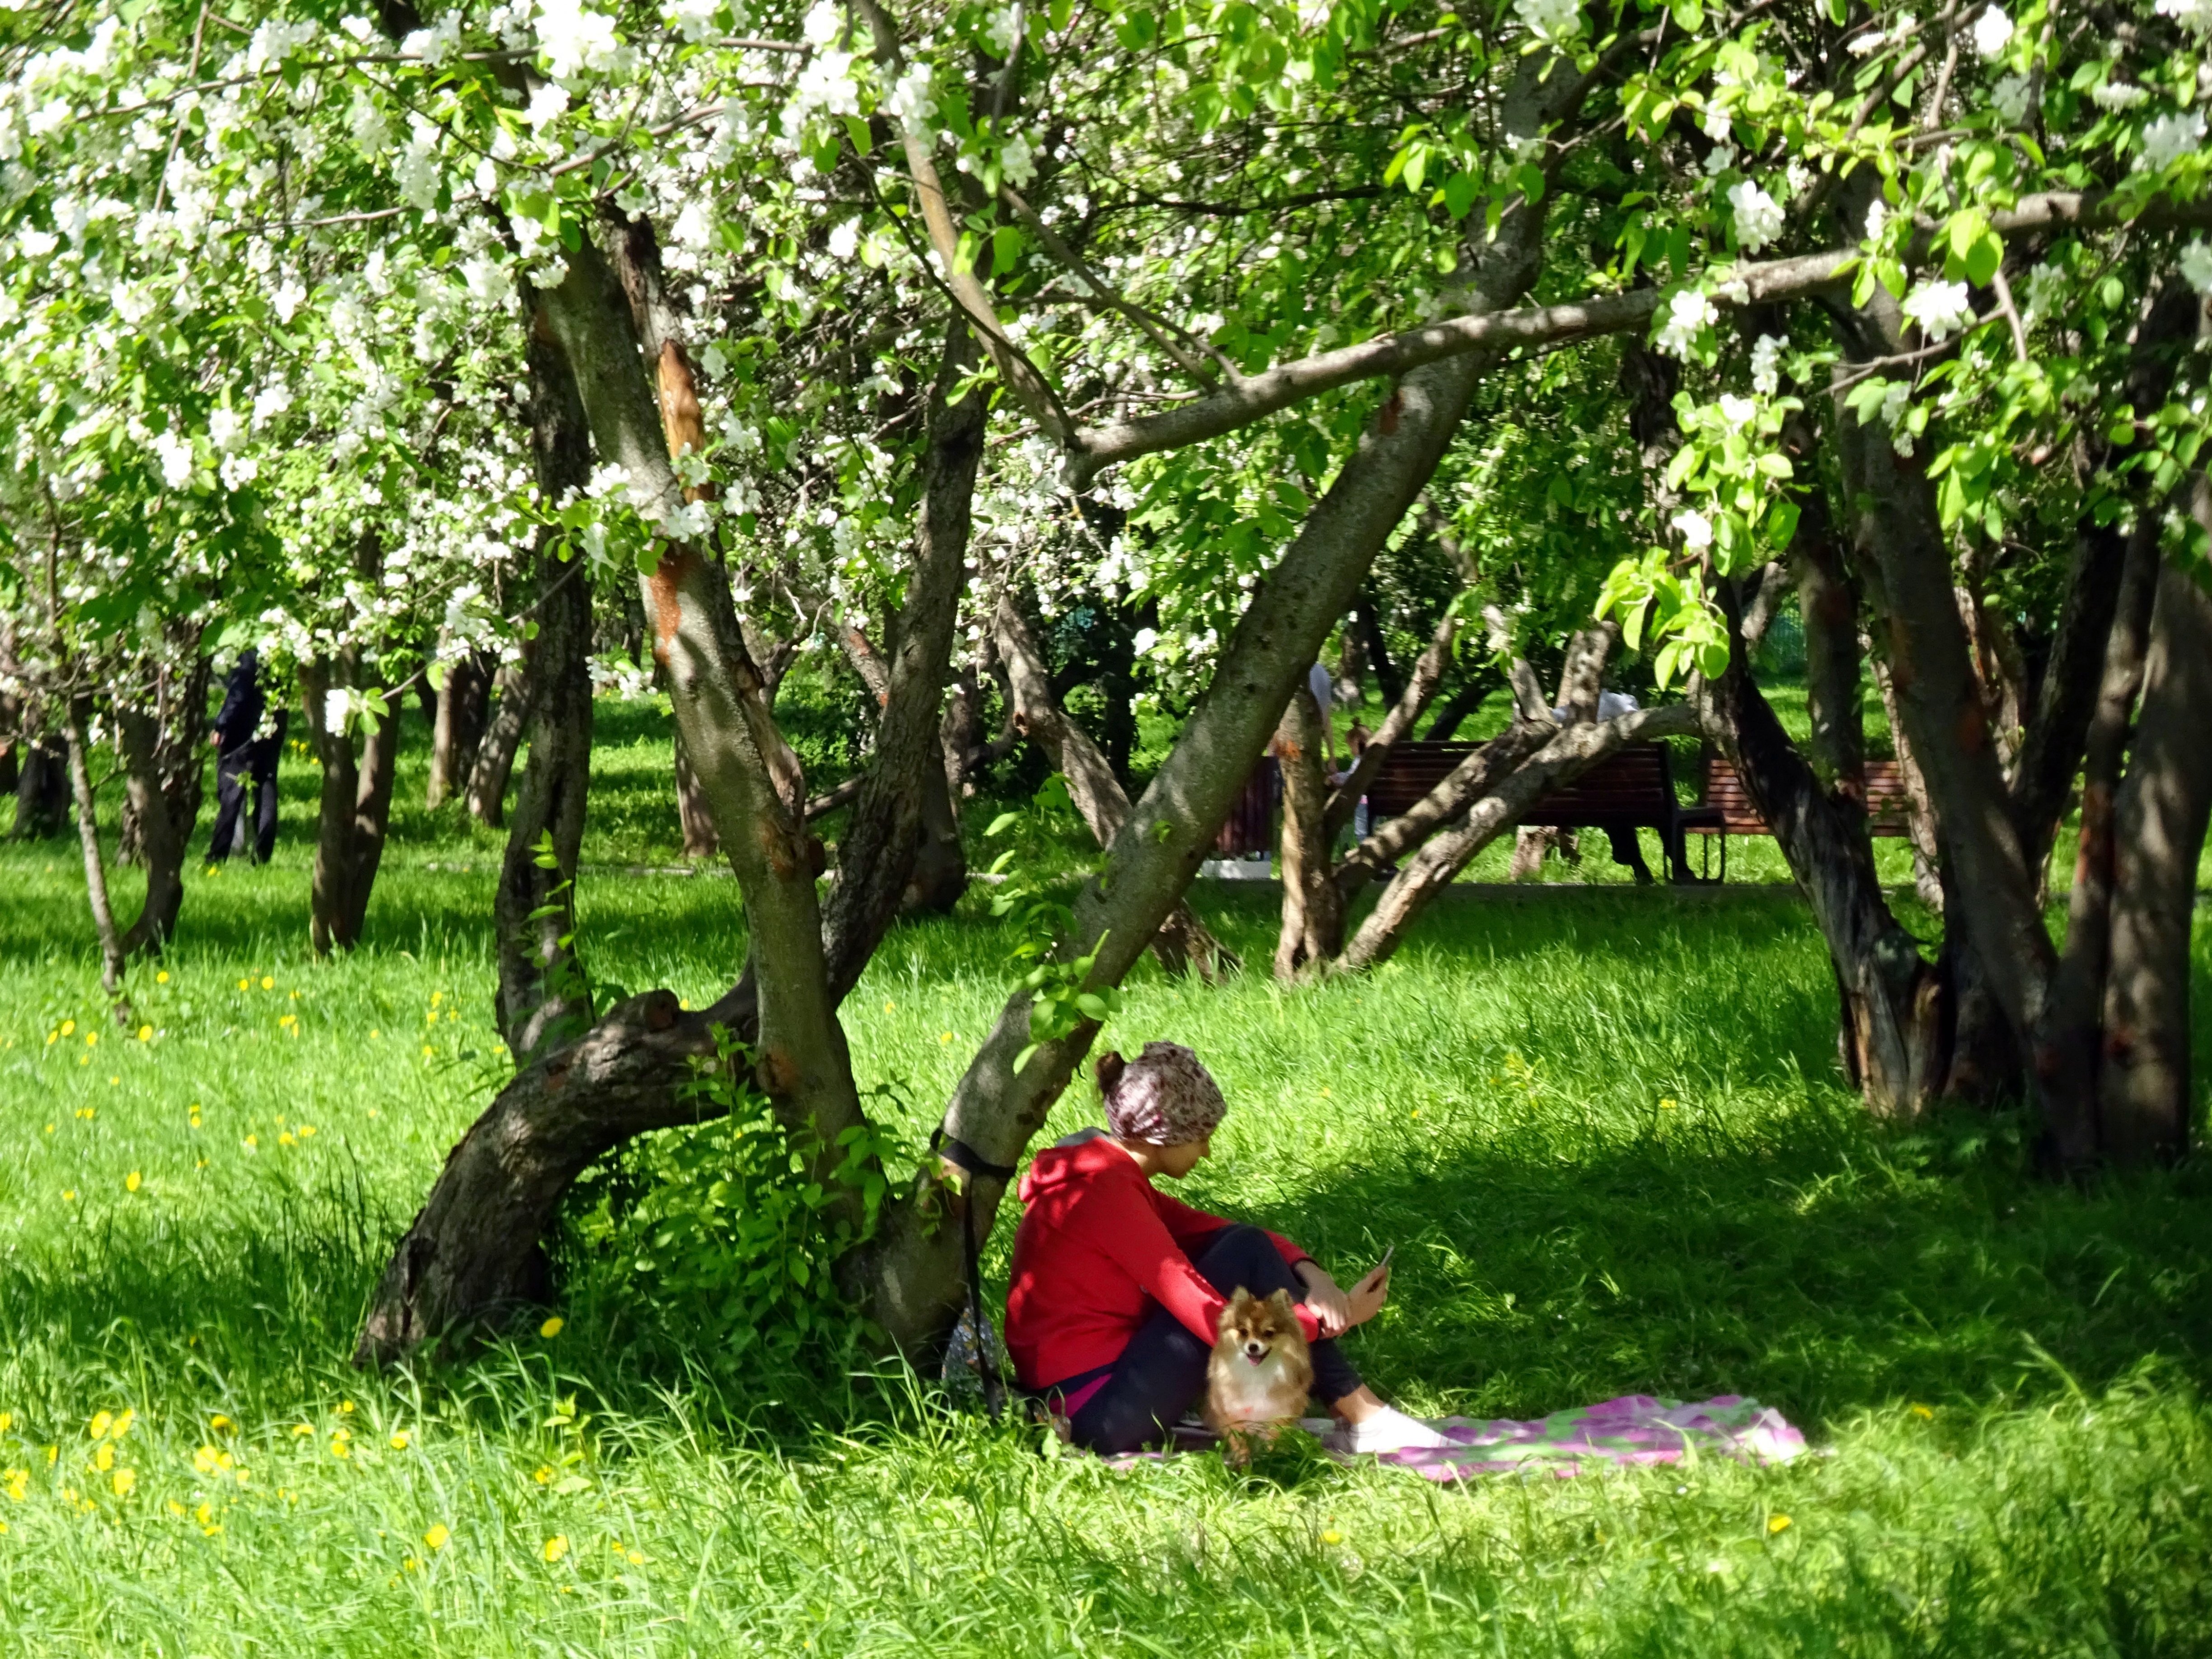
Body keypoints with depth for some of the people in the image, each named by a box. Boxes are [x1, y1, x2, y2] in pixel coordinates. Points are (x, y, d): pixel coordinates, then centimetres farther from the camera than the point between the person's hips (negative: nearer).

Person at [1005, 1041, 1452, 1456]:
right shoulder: (1107, 1191, -18)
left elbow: (1214, 1232, 13)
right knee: (1247, 1257, -11)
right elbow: (1214, 1320, -19)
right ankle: (1362, 1420, -8)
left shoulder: (1112, 1175, 13)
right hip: (1100, 1414, -10)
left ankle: (1361, 1414, -1)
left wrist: (1309, 1274, -6)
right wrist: (1336, 1319, -10)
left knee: (1241, 1247, 6)